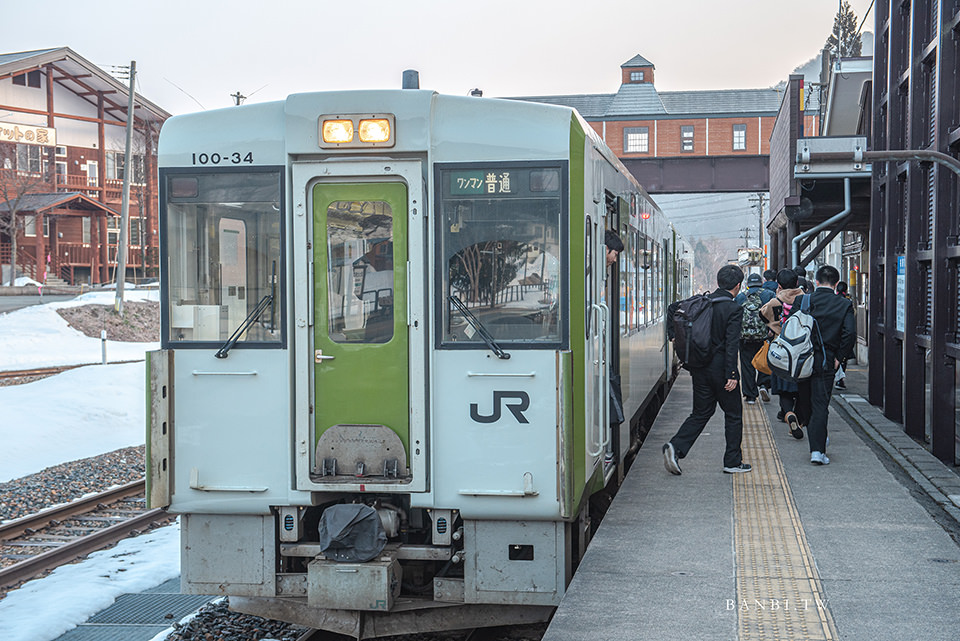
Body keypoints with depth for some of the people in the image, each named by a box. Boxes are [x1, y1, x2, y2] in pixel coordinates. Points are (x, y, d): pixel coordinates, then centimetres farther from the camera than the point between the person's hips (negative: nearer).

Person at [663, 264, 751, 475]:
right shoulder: (734, 309, -14)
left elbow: (673, 308, 10)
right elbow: (731, 344, -19)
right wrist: (731, 375, -19)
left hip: (700, 368, 6)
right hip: (721, 369, -6)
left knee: (701, 412, 14)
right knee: (733, 414, 10)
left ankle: (675, 447, -5)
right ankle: (732, 461, 16)